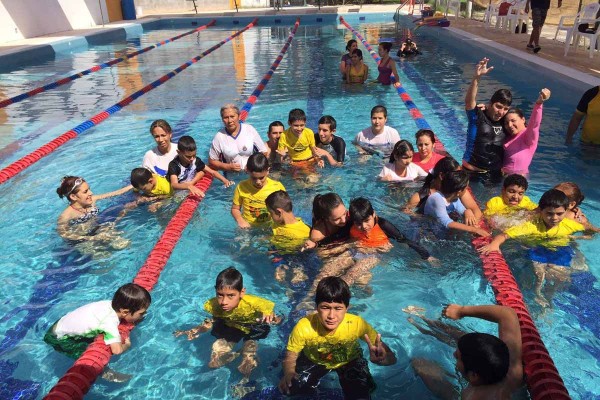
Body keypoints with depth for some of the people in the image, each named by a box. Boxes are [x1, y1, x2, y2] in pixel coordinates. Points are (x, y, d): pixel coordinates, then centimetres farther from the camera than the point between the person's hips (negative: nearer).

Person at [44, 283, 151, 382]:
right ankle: (104, 373, 0)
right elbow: (117, 350, -42)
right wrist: (127, 345, -20)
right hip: (58, 338, -8)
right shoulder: (109, 322, -36)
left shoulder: (112, 304, -17)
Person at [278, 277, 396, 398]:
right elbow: (290, 358, -21)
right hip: (313, 360, 1)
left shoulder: (357, 324, -36)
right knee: (291, 388, -17)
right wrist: (288, 374, -45)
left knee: (360, 395, -18)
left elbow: (391, 358, -31)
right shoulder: (304, 327, -35)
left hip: (349, 361, 0)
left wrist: (380, 358, -57)